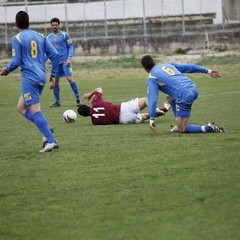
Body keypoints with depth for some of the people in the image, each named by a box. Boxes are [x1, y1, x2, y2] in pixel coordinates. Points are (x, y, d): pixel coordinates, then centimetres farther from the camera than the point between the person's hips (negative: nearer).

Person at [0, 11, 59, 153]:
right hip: (42, 78, 7)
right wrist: (54, 74, 17)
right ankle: (46, 129, 0)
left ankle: (51, 141, -16)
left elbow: (16, 61, -8)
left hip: (29, 78, -7)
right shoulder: (40, 36, 13)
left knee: (34, 110, -7)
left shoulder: (17, 39, -4)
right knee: (21, 107, 17)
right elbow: (55, 54, 8)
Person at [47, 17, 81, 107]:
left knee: (70, 79, -13)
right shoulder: (49, 37, 12)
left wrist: (69, 58, -12)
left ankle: (78, 99, -6)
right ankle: (57, 102, 12)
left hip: (65, 61, -4)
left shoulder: (64, 35, -1)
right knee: (55, 81, 2)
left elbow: (70, 47, 0)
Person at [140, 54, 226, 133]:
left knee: (181, 130, 4)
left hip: (185, 96, -8)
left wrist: (151, 120, -5)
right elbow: (189, 67, 22)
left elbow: (152, 99, -4)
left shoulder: (151, 79, 5)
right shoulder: (167, 65, 24)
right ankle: (179, 125, 29)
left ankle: (208, 128, -14)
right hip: (194, 89, 8)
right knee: (170, 98, 35)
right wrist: (208, 71, 26)